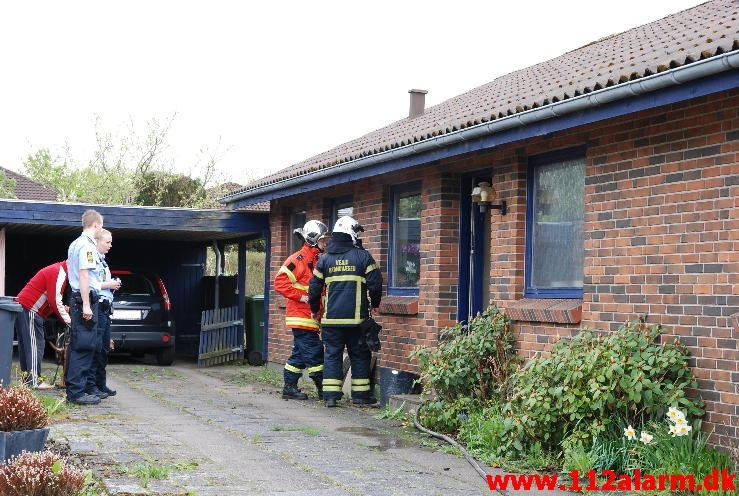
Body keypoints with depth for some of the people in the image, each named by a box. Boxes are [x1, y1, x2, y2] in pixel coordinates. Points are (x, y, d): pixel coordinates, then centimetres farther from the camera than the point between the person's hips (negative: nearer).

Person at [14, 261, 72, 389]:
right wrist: (68, 320, -12)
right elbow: (55, 301, -18)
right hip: (30, 310, -11)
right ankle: (35, 381, -11)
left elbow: (52, 299, 20)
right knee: (35, 345, -9)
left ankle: (27, 377, 18)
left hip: (22, 307, 11)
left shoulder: (56, 270, 18)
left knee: (25, 345, 12)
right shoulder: (59, 273, -14)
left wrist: (63, 308, 5)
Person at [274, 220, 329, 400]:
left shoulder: (318, 260, 17)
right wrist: (301, 297, -19)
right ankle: (323, 388, -5)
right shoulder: (299, 260, -12)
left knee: (300, 353, 11)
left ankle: (289, 388, 16)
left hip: (311, 316, 9)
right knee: (314, 351, -9)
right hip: (301, 316, -9)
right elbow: (280, 282, -18)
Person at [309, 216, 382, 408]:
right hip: (356, 318, -2)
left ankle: (330, 395, 2)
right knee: (359, 355, 8)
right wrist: (374, 304, 15)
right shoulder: (363, 256, -4)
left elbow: (314, 288, 8)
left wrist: (314, 310, 23)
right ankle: (360, 394, 11)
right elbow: (375, 284, -4)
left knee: (332, 355, 7)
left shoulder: (325, 259, 5)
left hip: (331, 318, 2)